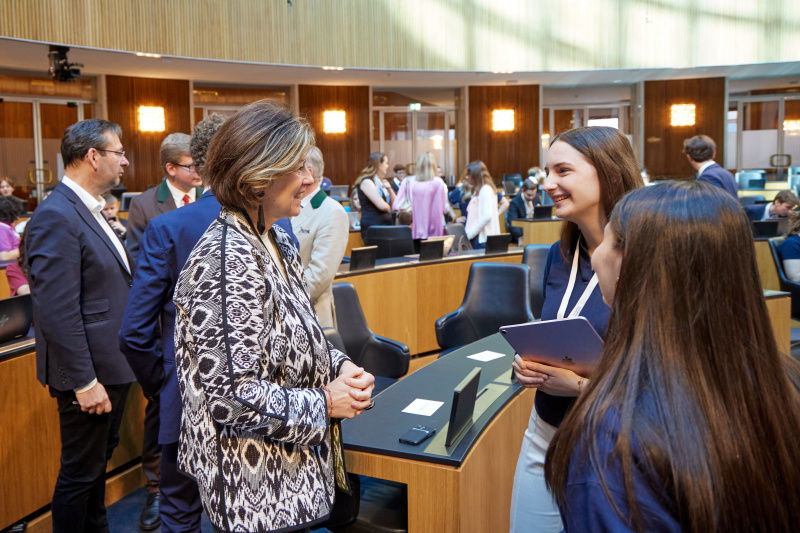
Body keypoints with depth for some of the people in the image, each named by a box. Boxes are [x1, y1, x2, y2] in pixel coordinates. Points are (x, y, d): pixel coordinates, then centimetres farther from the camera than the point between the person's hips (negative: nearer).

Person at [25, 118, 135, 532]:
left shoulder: (90, 211, 10)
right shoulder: (56, 217, -20)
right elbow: (57, 312, -24)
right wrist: (84, 382, -22)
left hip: (112, 365, 10)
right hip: (90, 374, -10)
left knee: (101, 457, 24)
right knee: (80, 471, 7)